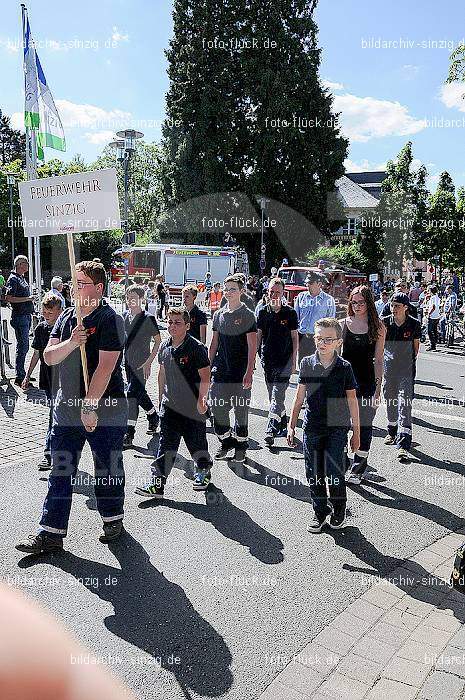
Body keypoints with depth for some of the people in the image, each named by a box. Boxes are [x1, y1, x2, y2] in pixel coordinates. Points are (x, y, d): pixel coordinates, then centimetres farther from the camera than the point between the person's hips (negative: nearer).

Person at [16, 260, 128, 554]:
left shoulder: (110, 319, -13)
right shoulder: (67, 316, 9)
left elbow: (105, 367, -20)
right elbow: (49, 357, 3)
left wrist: (89, 406, -22)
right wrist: (71, 343, -16)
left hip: (105, 411, -6)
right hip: (67, 409, 6)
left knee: (108, 469, 11)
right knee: (60, 472, 8)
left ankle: (113, 520, 32)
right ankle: (51, 533, 16)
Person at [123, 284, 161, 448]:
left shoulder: (148, 318, -11)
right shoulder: (124, 316, 6)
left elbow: (158, 341, -8)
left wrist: (149, 362, -14)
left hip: (141, 364, -7)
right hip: (128, 362, 7)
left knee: (132, 393, -13)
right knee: (140, 393, 18)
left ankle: (129, 434, -9)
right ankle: (153, 416, 42)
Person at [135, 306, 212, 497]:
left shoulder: (196, 347, -13)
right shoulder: (164, 347, 6)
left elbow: (205, 376, -14)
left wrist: (202, 399, -24)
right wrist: (161, 396, 21)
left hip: (192, 407, -5)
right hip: (169, 404, 5)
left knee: (196, 441, 10)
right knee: (166, 444, 3)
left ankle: (203, 472, 34)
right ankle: (157, 482, 4)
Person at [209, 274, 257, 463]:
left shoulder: (247, 315, -4)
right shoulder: (219, 314, 10)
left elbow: (252, 346, -8)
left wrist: (249, 372, -15)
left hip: (240, 372, -4)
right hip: (220, 370, 4)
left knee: (241, 410, 4)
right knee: (217, 408, 4)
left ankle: (240, 447, 19)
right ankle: (225, 444, 21)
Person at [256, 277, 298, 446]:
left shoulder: (290, 313, -2)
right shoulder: (262, 311, 4)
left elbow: (294, 337, 1)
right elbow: (258, 335, 8)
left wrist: (294, 360, -2)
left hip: (284, 359, -3)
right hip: (267, 359, 3)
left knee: (277, 396, -10)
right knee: (274, 396, 12)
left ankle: (271, 430, -11)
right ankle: (283, 424, 28)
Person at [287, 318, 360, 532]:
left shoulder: (344, 367, -5)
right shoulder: (307, 363, 0)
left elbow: (352, 400, 1)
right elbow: (300, 396, 8)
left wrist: (356, 432, 3)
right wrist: (291, 425, 8)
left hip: (337, 427, -2)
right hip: (312, 427, 3)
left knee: (333, 472, -8)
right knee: (314, 474, 7)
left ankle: (339, 509, 19)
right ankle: (320, 512, 27)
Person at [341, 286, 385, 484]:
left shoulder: (378, 327, 2)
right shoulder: (343, 324, 5)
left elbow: (378, 360, 2)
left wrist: (378, 386, -4)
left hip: (366, 381, -1)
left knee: (364, 425, 5)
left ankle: (358, 468, 21)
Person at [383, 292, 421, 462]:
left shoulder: (414, 324, -5)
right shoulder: (385, 322, -2)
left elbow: (416, 344, 9)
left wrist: (411, 361, 10)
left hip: (407, 369, -3)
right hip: (388, 367, 3)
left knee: (405, 404, -9)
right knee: (390, 401, 15)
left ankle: (403, 444, -12)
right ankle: (392, 431, 39)